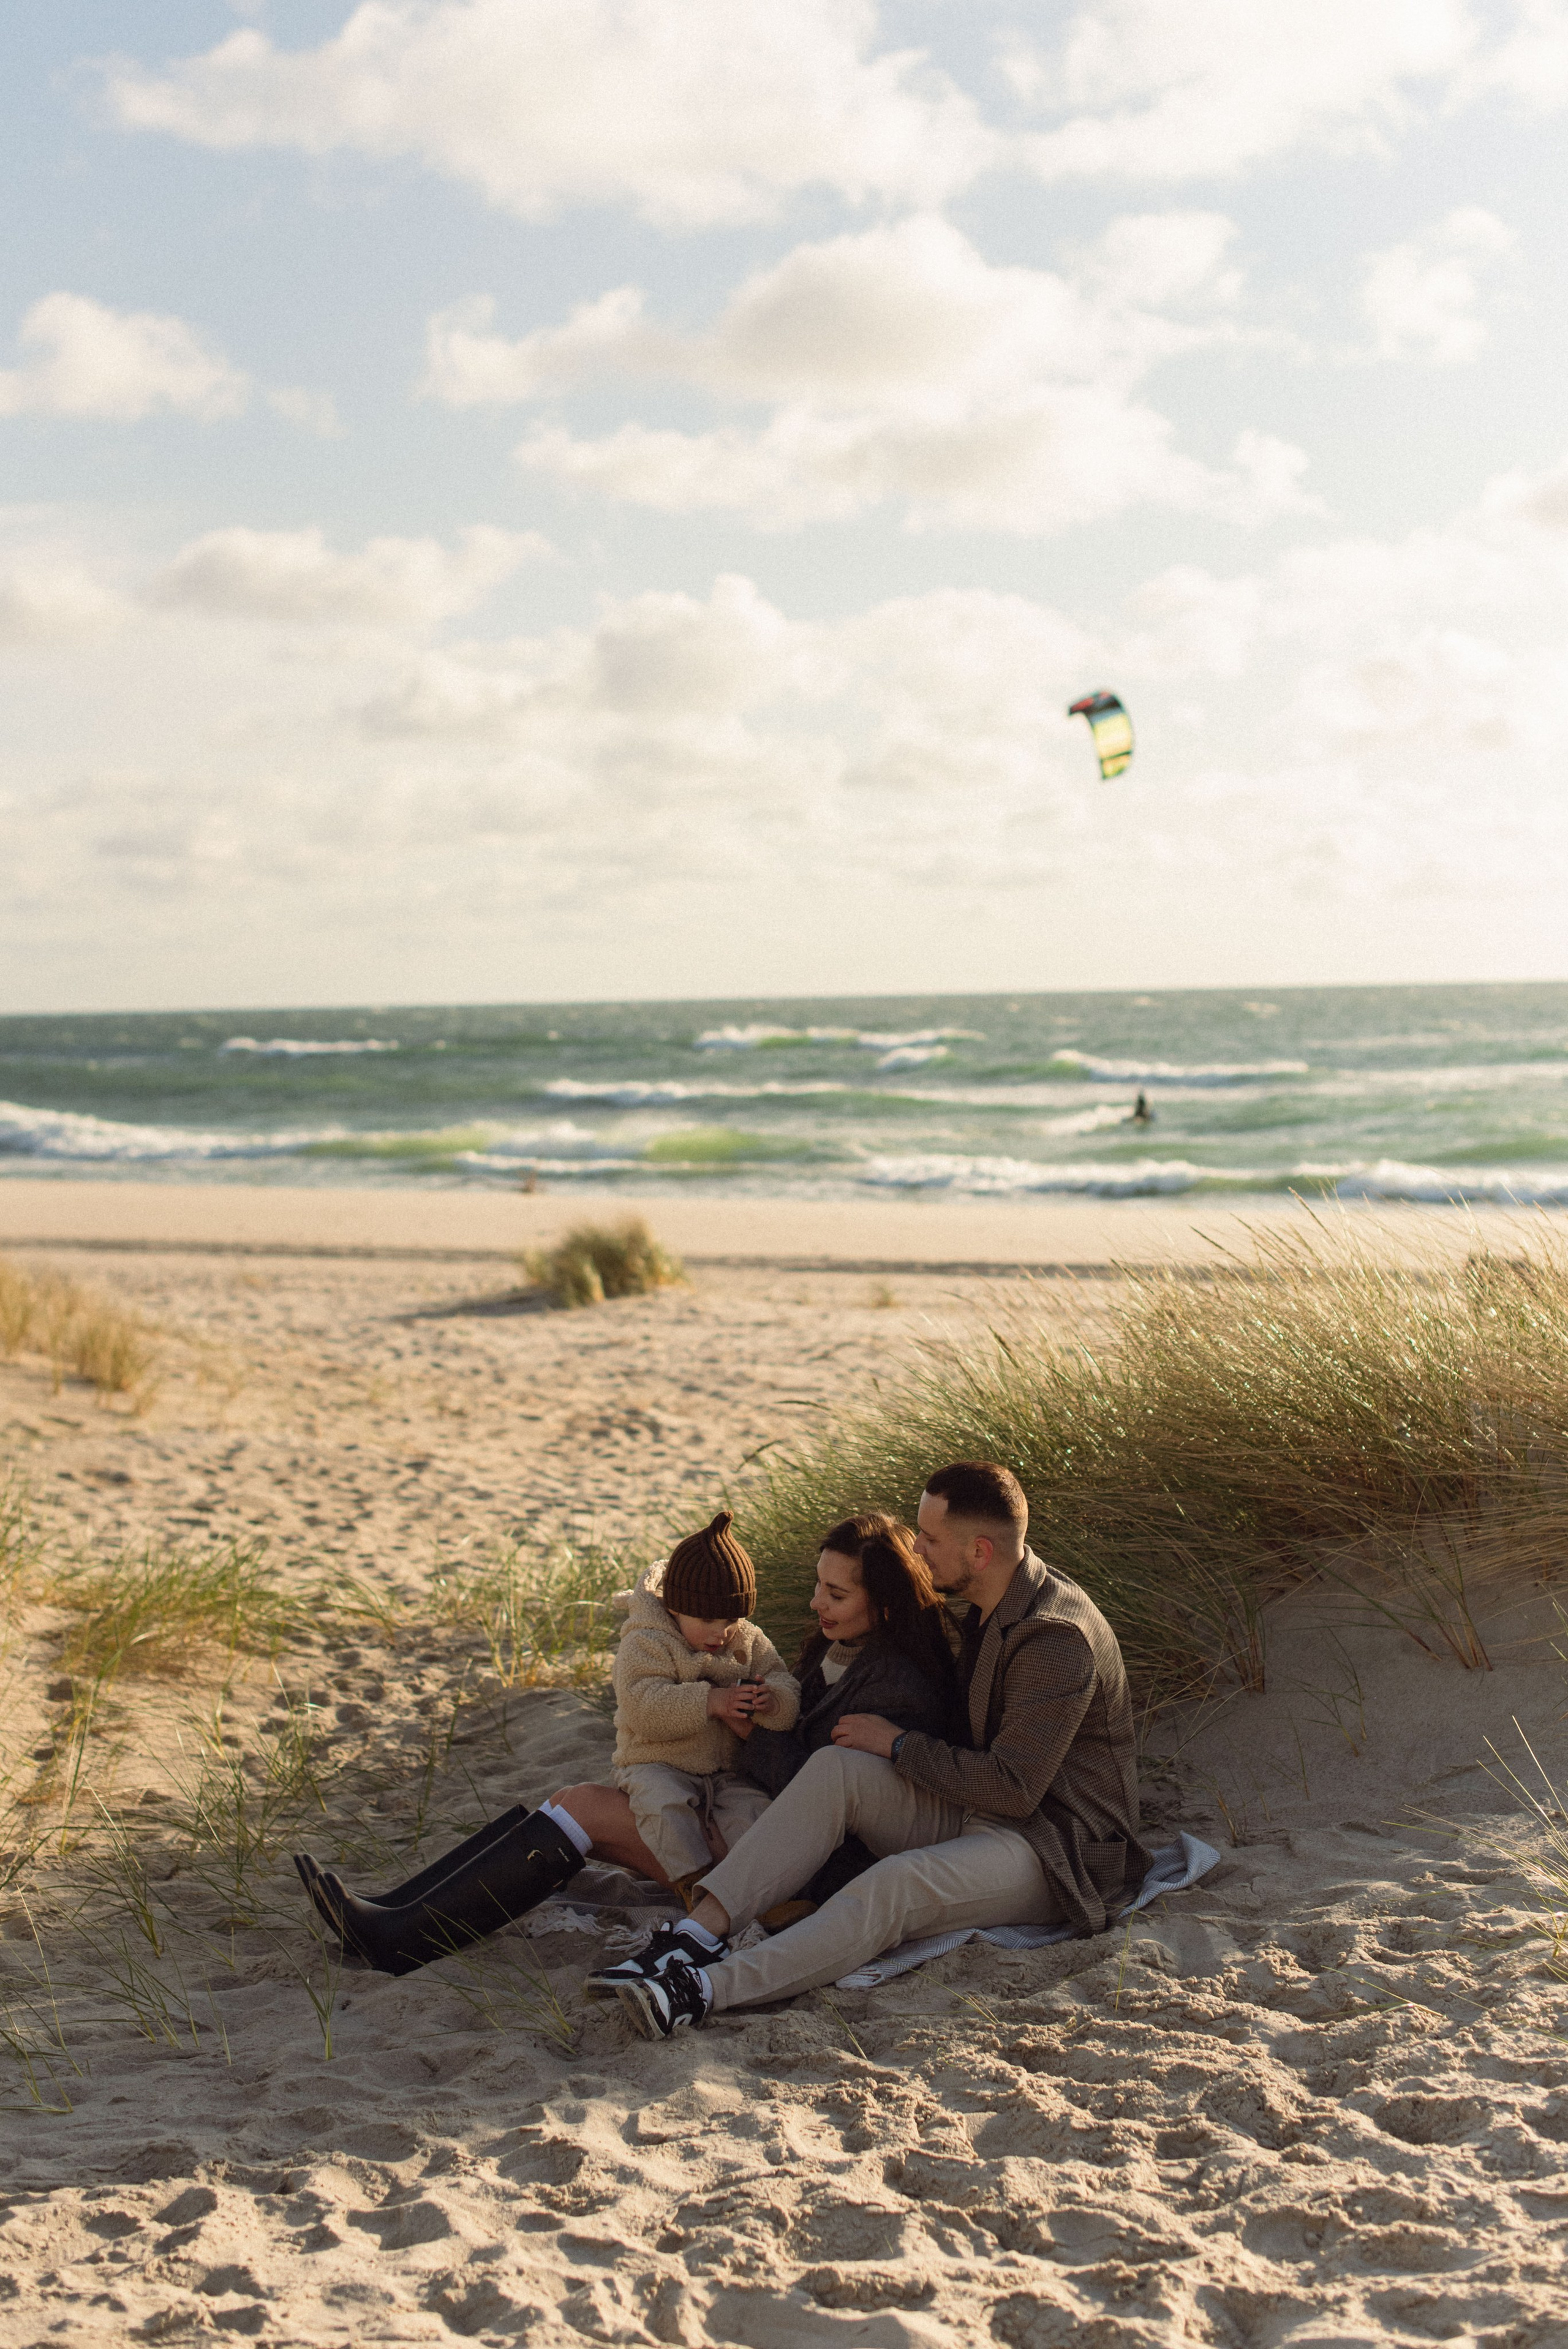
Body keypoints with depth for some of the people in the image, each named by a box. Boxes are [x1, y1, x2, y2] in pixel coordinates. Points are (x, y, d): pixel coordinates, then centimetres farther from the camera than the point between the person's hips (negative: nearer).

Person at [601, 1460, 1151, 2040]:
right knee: (836, 1768, -14)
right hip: (979, 1814, 9)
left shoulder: (1057, 1639, -21)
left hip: (1057, 1850, -9)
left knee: (899, 1883, -36)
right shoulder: (993, 1609, 10)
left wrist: (899, 1745, -13)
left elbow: (1013, 1787, -23)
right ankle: (702, 1929, -26)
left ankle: (706, 1990, -47)